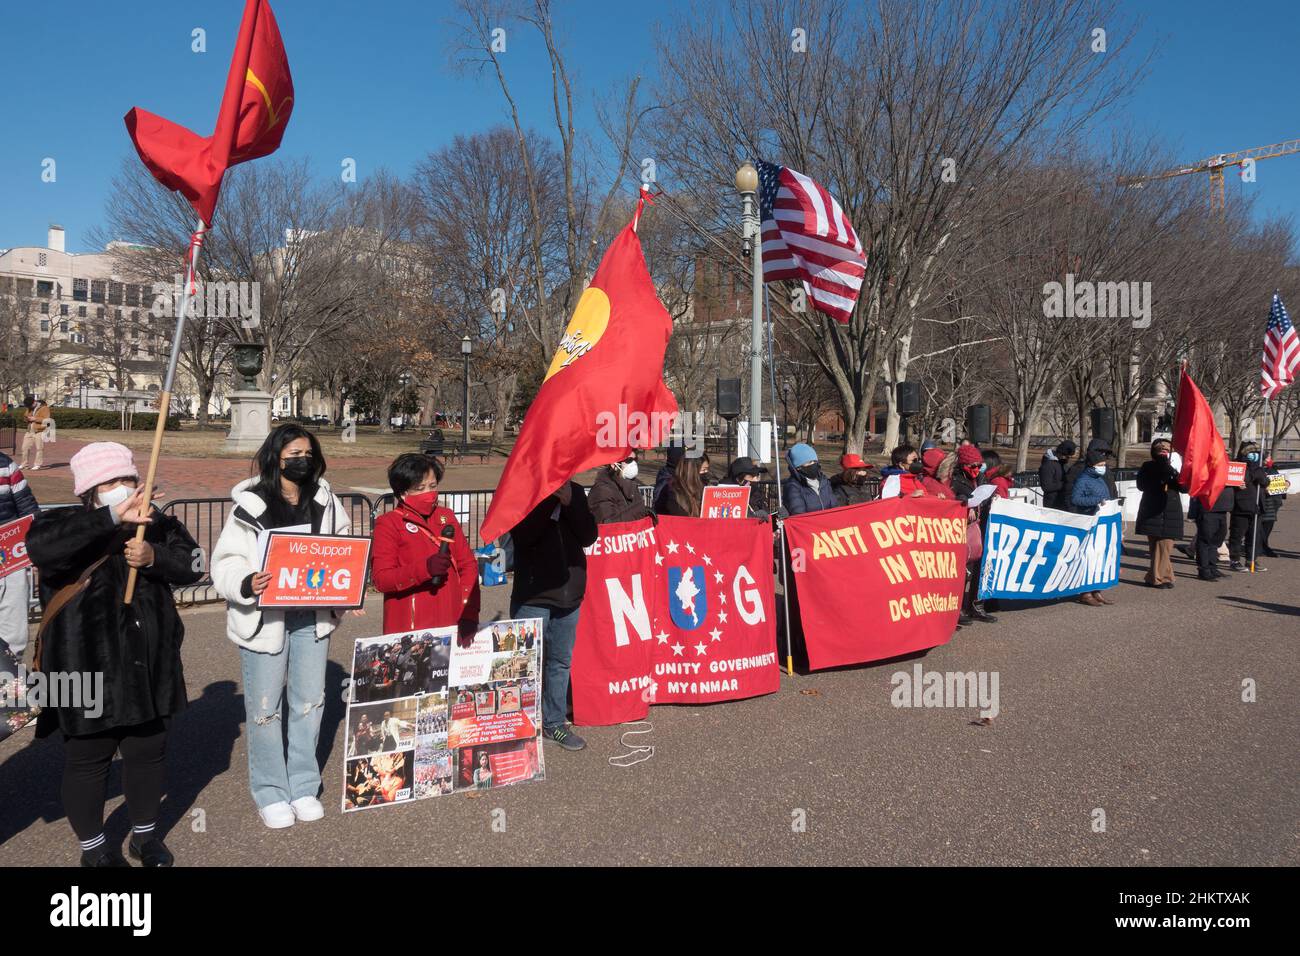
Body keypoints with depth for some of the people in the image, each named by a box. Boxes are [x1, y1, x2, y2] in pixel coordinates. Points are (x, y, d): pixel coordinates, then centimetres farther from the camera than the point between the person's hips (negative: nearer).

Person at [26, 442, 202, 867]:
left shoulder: (156, 523, 3)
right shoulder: (63, 524, -10)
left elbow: (192, 564, -1)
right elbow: (40, 546, -33)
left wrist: (155, 557, -21)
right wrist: (112, 518, -37)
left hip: (148, 665, 4)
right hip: (86, 669, -4)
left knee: (149, 751, 16)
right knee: (87, 759, 11)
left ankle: (145, 834, 36)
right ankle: (93, 846, 30)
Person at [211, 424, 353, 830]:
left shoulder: (326, 502, 3)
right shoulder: (250, 505, -8)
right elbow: (225, 563, -8)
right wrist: (246, 584, -29)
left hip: (313, 617, 4)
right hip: (264, 618, -3)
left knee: (310, 702, 12)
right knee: (265, 708, 6)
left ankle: (304, 787, 29)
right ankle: (270, 793, 23)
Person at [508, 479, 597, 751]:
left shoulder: (574, 492, 7)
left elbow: (589, 535, -4)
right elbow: (524, 535, -20)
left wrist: (569, 501, -16)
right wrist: (550, 497, -22)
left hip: (569, 594, 5)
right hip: (532, 596, -4)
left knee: (561, 661, 13)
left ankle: (554, 723, 25)